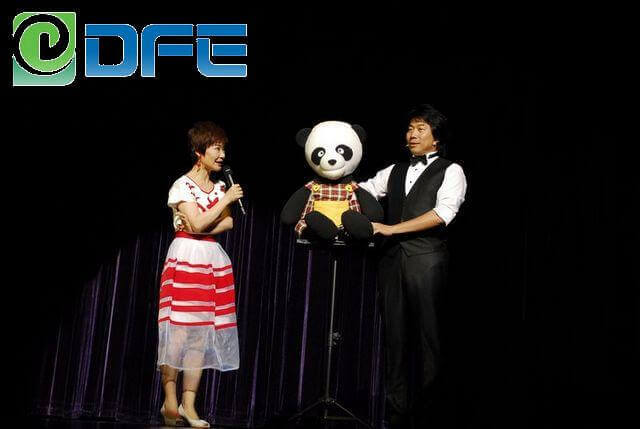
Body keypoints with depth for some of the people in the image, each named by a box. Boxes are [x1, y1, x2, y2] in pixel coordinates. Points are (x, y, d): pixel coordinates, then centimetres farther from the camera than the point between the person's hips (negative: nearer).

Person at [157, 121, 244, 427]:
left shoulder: (219, 185, 14)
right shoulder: (182, 186, -6)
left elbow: (228, 222, 7)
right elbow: (198, 224, -16)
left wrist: (203, 228, -10)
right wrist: (227, 199, -10)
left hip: (213, 260, 6)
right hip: (186, 258, -6)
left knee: (202, 333, 2)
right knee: (179, 330, -8)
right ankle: (170, 400, 2)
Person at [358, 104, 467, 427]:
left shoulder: (450, 171, 4)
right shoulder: (394, 171, 21)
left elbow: (443, 213, -11)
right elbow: (364, 190, 15)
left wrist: (392, 228, -13)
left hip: (426, 259, -5)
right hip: (392, 257, 5)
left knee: (426, 334, -2)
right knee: (394, 333, 5)